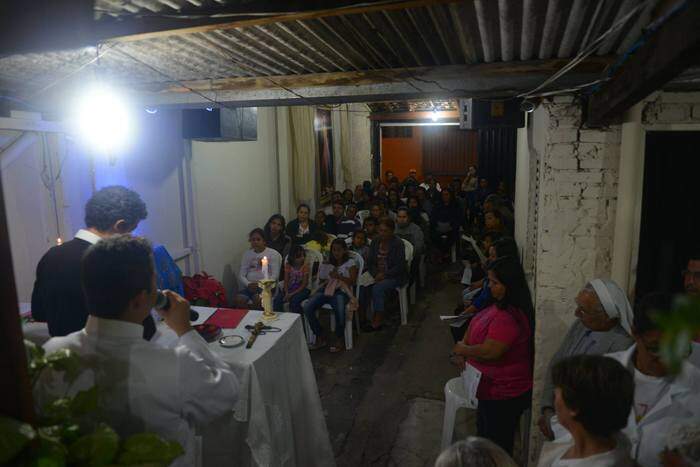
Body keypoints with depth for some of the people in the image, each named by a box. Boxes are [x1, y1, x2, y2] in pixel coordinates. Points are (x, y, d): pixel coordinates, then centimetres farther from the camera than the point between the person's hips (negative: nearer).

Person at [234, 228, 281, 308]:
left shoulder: (273, 254, 5)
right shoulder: (247, 254, 17)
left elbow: (275, 275, -2)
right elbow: (241, 275, 11)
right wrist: (248, 284, -9)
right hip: (249, 286, 3)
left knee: (257, 299, -34)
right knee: (238, 300, -25)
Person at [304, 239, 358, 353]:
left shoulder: (350, 263, 10)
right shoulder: (329, 262, 24)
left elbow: (352, 281, 1)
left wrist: (338, 276, -9)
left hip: (341, 291, -5)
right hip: (326, 289, 5)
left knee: (339, 310, -39)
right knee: (307, 308, -22)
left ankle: (339, 340, -14)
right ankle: (320, 338, -8)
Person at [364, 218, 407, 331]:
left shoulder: (398, 243, -9)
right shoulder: (375, 242, 7)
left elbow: (400, 266, -13)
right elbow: (370, 262, 8)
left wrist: (384, 275, -20)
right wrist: (376, 274, -10)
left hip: (395, 276, -5)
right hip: (378, 274, 5)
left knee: (377, 288, -31)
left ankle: (378, 321, -19)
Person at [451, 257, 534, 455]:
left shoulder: (509, 318, -32)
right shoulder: (501, 306, 2)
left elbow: (489, 352, -35)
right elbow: (477, 324, 12)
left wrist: (462, 350, -17)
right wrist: (463, 347, -4)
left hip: (503, 393, -10)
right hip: (494, 387, 10)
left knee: (497, 445, 10)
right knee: (486, 433, 28)